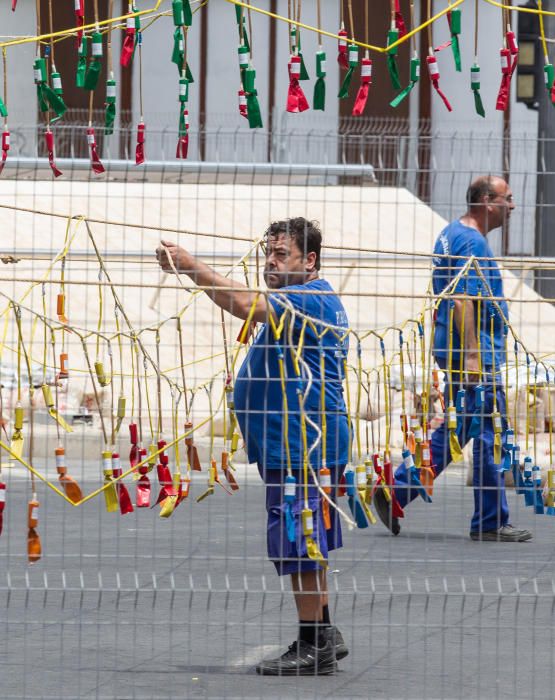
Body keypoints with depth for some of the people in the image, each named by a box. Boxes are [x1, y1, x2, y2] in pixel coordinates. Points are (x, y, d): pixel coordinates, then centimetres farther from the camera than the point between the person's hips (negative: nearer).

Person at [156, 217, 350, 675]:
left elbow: (247, 305, -30)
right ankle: (322, 635, 24)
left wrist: (191, 266, -31)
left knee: (299, 544, -8)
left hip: (302, 448, -12)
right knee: (306, 545, 17)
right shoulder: (305, 302, 19)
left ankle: (314, 646, -4)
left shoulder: (311, 299, -16)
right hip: (297, 445, 12)